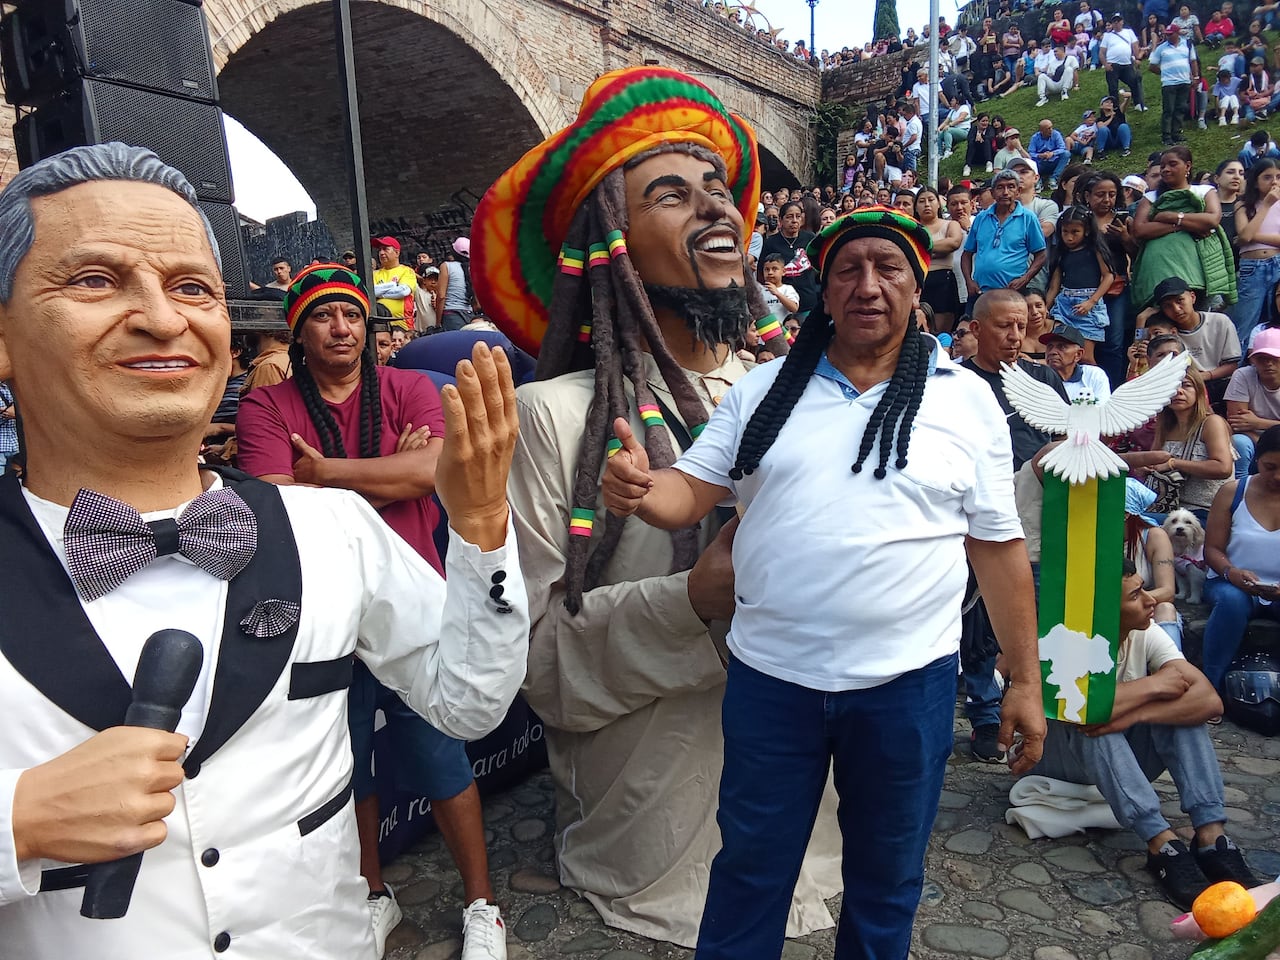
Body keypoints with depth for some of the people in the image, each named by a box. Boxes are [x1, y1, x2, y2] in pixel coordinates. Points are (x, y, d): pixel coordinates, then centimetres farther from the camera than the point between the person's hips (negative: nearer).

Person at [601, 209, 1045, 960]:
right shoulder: (765, 388, 2)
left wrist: (1026, 679, 3)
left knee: (887, 876, 20)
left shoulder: (967, 399, -1)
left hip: (908, 679, 0)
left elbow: (999, 546, 2)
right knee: (750, 868, 17)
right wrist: (639, 489, -25)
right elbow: (690, 493, -1)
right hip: (770, 675, 1)